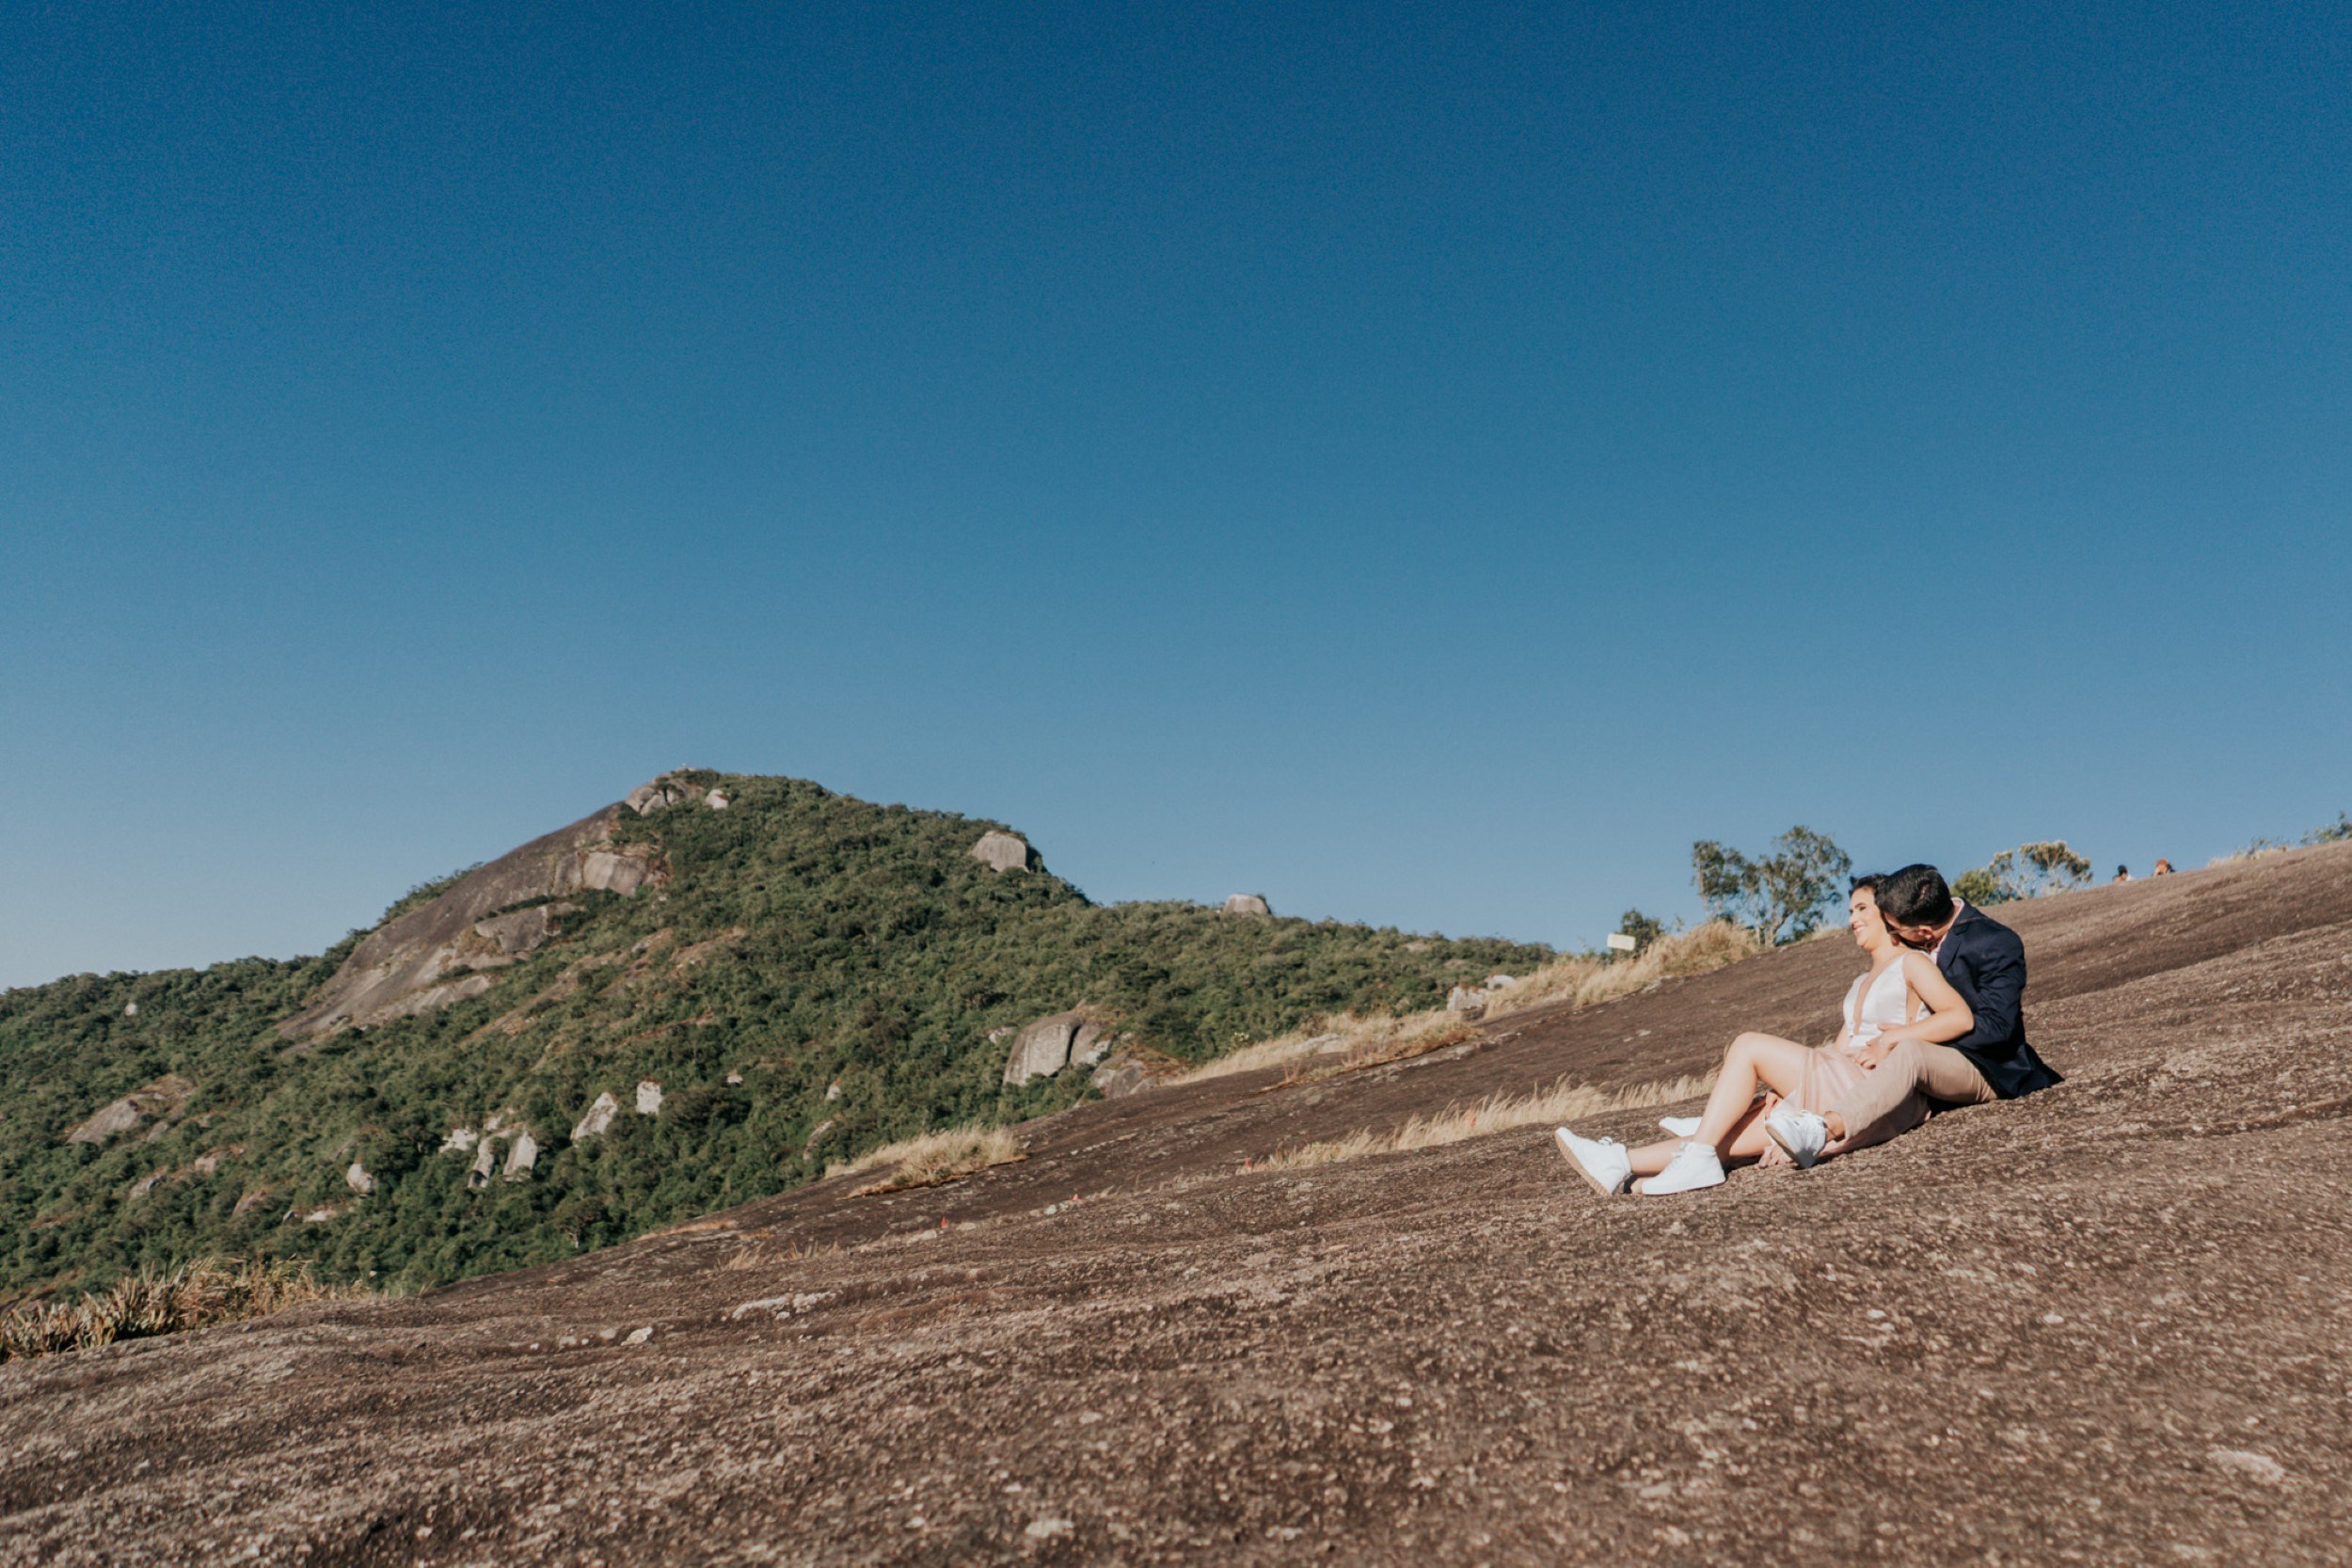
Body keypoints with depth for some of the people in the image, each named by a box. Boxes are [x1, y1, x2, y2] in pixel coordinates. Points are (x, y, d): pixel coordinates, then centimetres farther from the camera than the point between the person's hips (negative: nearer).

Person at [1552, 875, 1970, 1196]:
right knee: (1733, 1132, -10)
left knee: (1749, 1046, -17)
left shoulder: (1910, 963, 6)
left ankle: (1698, 1158, -25)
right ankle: (1621, 1163, -22)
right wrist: (1781, 1088, 7)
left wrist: (1892, 1038, -17)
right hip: (1842, 1089, 8)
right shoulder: (1862, 981, 30)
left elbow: (1961, 1017, -11)